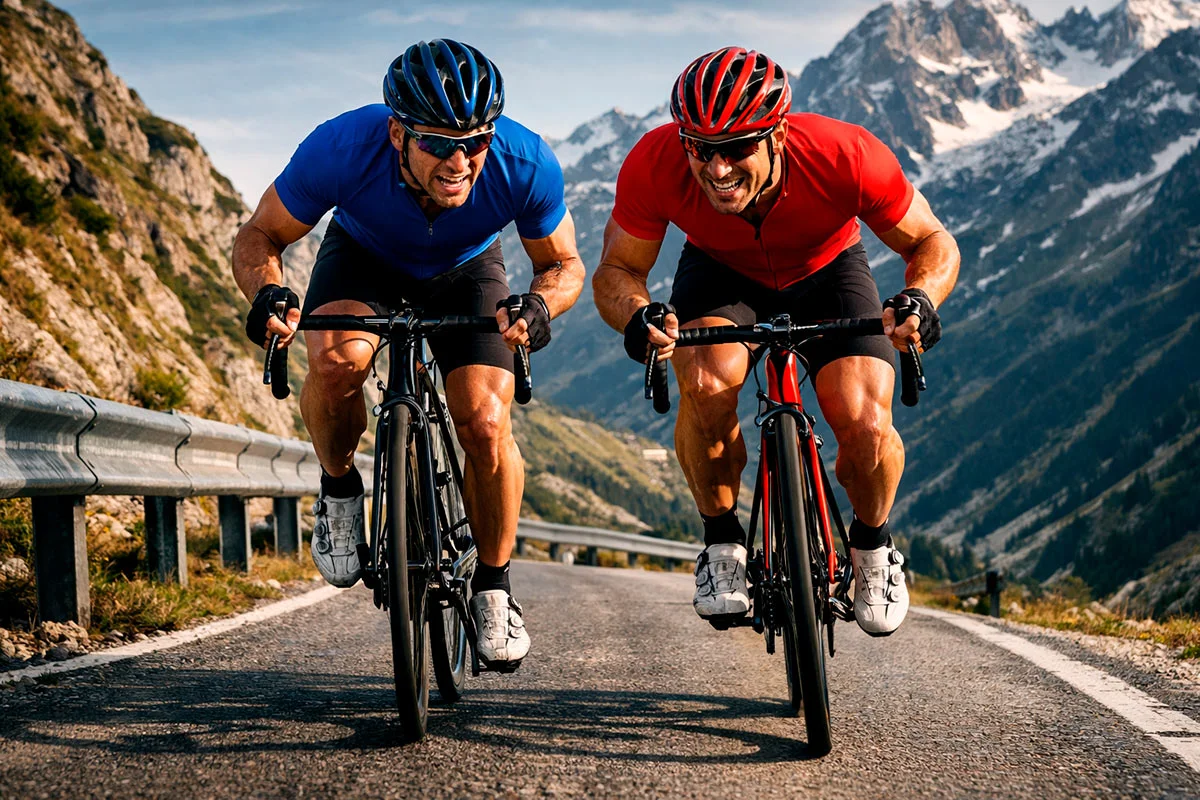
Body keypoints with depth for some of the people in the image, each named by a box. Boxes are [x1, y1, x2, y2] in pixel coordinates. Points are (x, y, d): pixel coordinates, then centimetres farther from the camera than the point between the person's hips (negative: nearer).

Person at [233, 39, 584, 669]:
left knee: (486, 426, -18)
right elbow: (259, 237, -22)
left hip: (465, 272, 1)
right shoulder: (343, 148, -37)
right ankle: (339, 491, -3)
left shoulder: (525, 163, -35)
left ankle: (493, 584, 6)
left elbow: (564, 264, -16)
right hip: (364, 260, 0)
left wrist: (539, 304, -40)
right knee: (337, 359, -33)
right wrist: (267, 293, -45)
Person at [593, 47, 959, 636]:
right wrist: (637, 316, -42)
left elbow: (933, 242, -20)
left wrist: (920, 299, -43)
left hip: (826, 271, 0)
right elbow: (616, 269, -18)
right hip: (720, 273, 1)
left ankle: (872, 544, 11)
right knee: (708, 383, -32)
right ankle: (722, 544, -7)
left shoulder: (845, 156, -36)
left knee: (865, 426, -23)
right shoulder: (655, 164, -33)